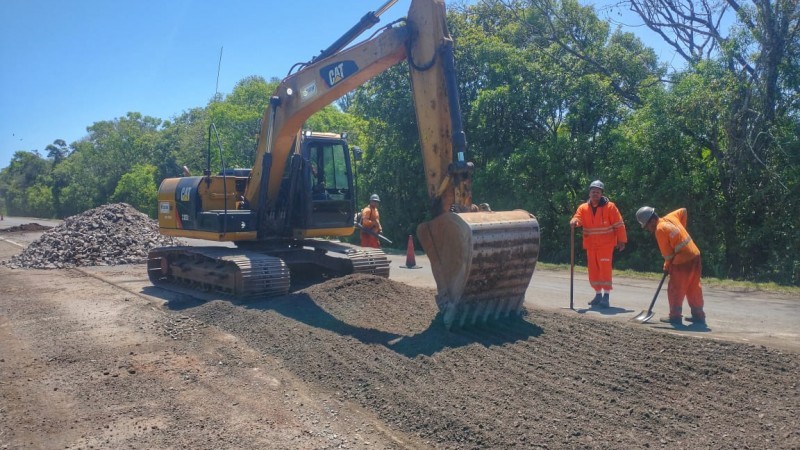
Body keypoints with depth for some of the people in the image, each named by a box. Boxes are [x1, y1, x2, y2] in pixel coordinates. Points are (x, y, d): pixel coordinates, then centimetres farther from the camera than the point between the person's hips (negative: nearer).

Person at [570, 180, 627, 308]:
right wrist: (574, 221, -34)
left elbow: (619, 224, -4)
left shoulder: (610, 207, -5)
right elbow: (578, 218, -10)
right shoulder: (583, 208, 5)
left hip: (606, 245, -4)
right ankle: (598, 294, 21)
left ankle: (606, 296, -6)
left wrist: (622, 240, -7)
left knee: (605, 269, -10)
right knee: (593, 270, 9)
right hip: (590, 245, 4)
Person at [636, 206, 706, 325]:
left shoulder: (660, 229, -14)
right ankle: (698, 315, 24)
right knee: (694, 288, 16)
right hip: (695, 256, 9)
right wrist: (681, 229, 26)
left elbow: (667, 252, -10)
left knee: (675, 289, 4)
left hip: (682, 261, -9)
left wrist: (666, 266, 6)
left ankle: (675, 316, 9)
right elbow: (683, 211, 27)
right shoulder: (670, 217, 8)